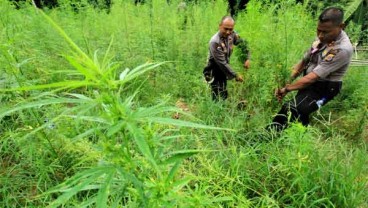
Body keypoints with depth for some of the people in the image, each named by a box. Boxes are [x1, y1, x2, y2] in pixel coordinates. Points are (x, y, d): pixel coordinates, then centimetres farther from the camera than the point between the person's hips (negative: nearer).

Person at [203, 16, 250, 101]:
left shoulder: (232, 34, -7)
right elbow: (222, 63, -27)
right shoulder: (215, 42, -28)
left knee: (224, 96, 17)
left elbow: (242, 43, 12)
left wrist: (247, 58, 1)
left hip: (223, 71, 7)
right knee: (219, 99, -9)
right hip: (214, 72, -7)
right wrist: (236, 75, -22)